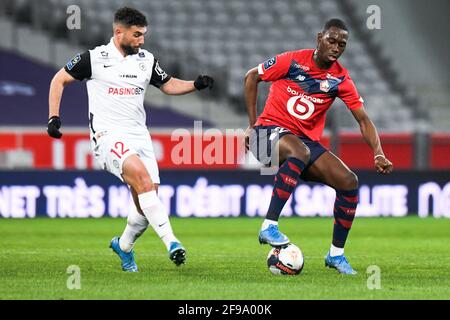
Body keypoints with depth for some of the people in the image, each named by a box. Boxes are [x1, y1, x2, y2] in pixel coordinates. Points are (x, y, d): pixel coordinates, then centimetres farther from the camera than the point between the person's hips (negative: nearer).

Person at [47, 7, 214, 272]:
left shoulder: (147, 60, 11)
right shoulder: (94, 58, -1)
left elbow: (168, 85, 24)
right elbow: (60, 79, 10)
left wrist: (196, 85, 6)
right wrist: (54, 118, 1)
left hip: (139, 136, 5)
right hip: (108, 134, -5)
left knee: (148, 203, -2)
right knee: (141, 174, -31)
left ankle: (124, 245, 28)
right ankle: (171, 242, -37)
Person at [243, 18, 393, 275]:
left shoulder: (341, 79, -1)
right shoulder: (293, 61, -10)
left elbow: (363, 119, 0)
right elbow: (252, 77, 2)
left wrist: (378, 153, -17)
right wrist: (252, 123, 0)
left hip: (306, 140, 5)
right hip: (271, 130, -5)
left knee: (349, 181, -12)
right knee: (299, 151, -40)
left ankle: (336, 254, 4)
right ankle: (269, 227, -39)